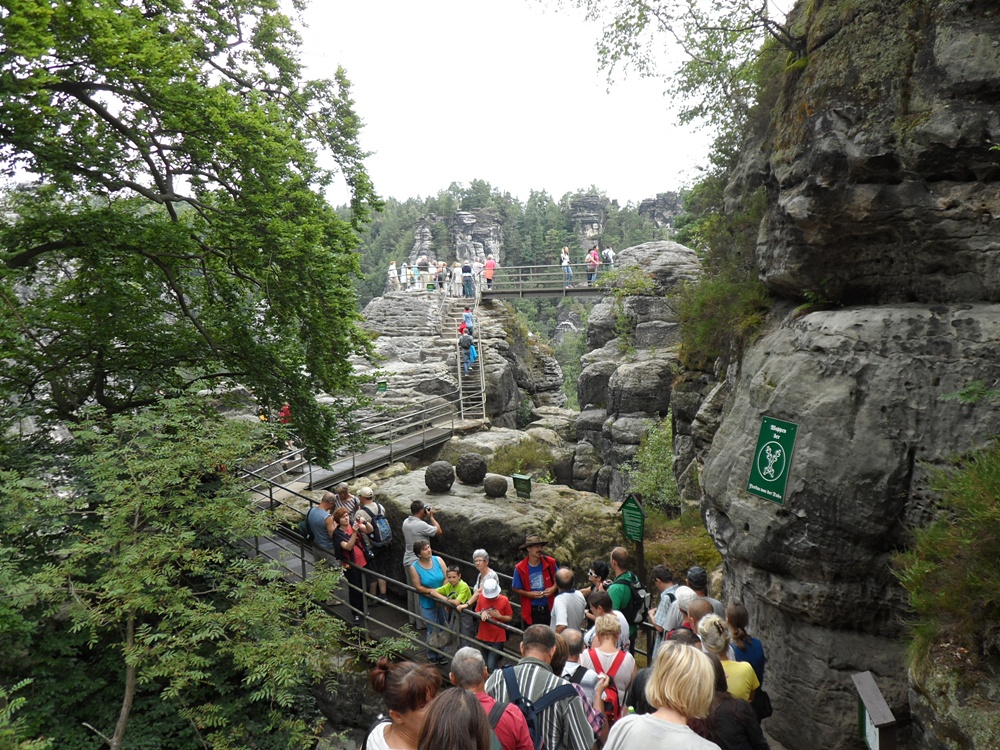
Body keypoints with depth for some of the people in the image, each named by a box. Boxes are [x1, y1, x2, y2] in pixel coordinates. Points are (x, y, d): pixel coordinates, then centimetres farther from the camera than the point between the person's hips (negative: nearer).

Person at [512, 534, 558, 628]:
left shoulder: (550, 563, -4)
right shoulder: (520, 568, -10)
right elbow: (515, 589, 0)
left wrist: (554, 588, -9)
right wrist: (529, 594, -15)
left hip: (549, 609, 2)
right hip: (531, 612, -2)